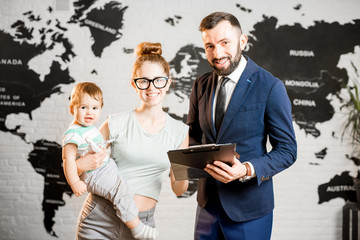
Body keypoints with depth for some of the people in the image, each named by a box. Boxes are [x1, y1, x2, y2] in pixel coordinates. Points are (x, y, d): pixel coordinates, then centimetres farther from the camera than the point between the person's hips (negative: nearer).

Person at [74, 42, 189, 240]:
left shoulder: (179, 132, 3)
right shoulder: (116, 124, -3)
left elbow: (178, 189, 10)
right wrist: (81, 165, -14)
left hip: (142, 224, 2)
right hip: (99, 220, -1)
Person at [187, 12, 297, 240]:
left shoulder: (270, 87, -12)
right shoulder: (201, 85, 4)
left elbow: (287, 151, -9)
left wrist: (247, 170, -25)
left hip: (248, 208, -4)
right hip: (208, 203, 5)